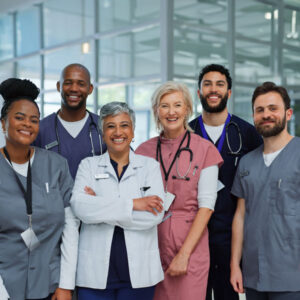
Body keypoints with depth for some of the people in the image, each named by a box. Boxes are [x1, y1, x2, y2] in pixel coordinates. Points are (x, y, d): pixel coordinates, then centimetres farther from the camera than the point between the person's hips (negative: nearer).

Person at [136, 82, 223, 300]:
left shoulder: (204, 149, -2)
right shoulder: (144, 150, 7)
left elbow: (206, 206, -7)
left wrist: (184, 253, -12)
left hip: (190, 244, -2)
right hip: (150, 243, 3)